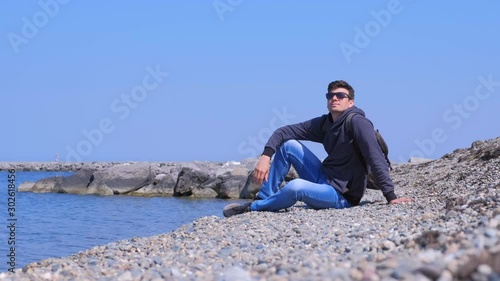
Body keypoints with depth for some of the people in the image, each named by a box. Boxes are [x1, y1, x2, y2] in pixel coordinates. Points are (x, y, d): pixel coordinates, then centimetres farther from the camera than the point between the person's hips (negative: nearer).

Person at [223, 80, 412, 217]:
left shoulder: (358, 122, -17)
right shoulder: (323, 123, 5)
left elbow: (377, 159, -24)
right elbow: (284, 132, 3)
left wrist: (391, 197, -30)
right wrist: (266, 156, -14)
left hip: (343, 196, -8)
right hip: (323, 178, 8)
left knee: (295, 187, -33)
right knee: (288, 144, 1)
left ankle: (253, 208, -6)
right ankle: (265, 199, 2)